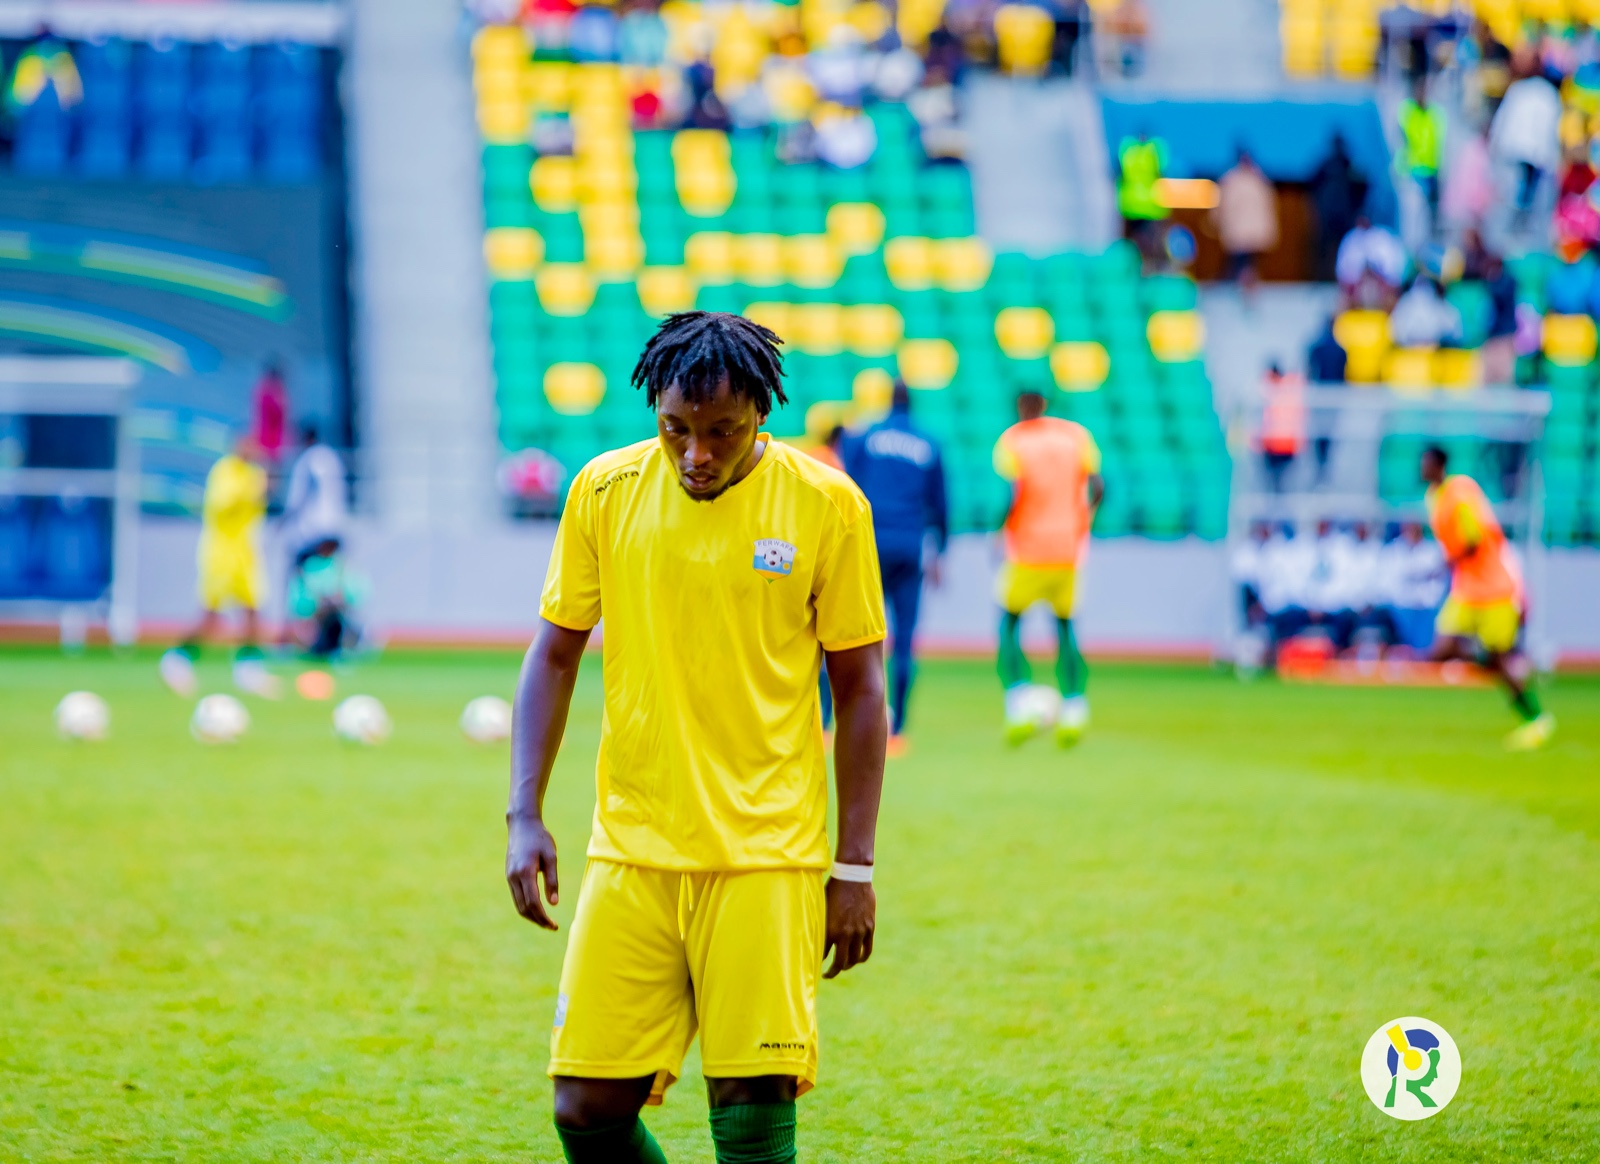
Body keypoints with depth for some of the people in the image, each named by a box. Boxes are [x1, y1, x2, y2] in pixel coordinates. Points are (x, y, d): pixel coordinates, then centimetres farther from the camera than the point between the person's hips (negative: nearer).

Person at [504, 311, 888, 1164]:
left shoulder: (826, 504, -3)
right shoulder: (605, 490, 2)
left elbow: (859, 687, 2)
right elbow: (554, 654, 10)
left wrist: (854, 867, 0)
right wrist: (524, 815, 1)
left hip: (767, 857, -2)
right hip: (630, 853, 2)